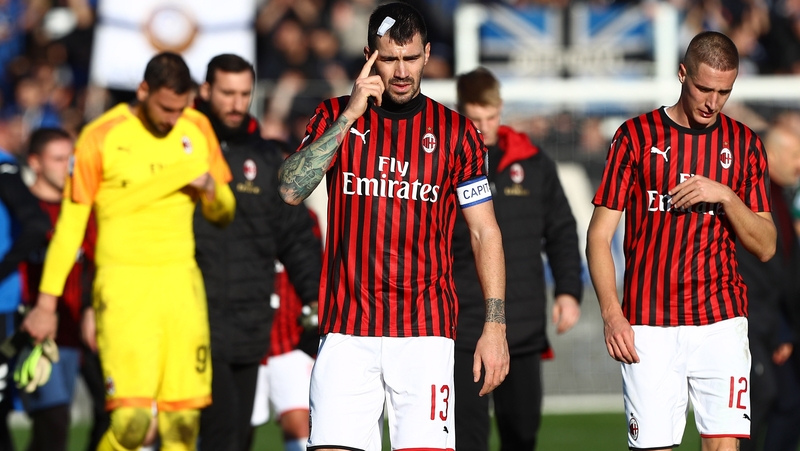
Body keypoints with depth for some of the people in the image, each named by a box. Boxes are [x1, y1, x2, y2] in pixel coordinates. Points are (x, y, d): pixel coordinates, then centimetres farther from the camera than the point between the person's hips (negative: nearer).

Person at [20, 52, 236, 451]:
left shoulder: (198, 130, 8)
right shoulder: (101, 136, -5)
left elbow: (224, 212, 19)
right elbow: (70, 223, 0)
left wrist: (210, 189, -5)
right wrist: (47, 303, -2)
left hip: (181, 283, 4)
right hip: (123, 284, -4)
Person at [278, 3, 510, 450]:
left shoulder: (455, 132, 6)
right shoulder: (335, 117, 8)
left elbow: (485, 232, 7)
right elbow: (291, 190, -7)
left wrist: (496, 326, -2)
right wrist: (349, 115, -12)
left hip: (425, 332, -1)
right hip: (346, 332, 1)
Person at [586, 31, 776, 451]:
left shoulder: (744, 144, 9)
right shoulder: (636, 136, 3)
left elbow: (765, 247, 7)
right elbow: (600, 234, 3)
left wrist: (726, 196, -10)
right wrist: (611, 312, -9)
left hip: (721, 322, 1)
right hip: (647, 324, -1)